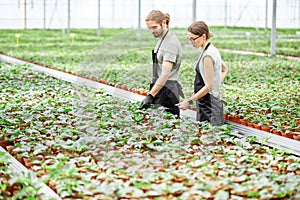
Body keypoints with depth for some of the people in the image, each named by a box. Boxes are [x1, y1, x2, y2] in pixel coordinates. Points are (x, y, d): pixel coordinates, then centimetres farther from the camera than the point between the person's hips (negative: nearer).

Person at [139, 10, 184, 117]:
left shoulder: (170, 43, -18)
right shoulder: (161, 39, 14)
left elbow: (165, 74, -26)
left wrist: (150, 96, -32)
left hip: (167, 90, -9)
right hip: (160, 88, 9)